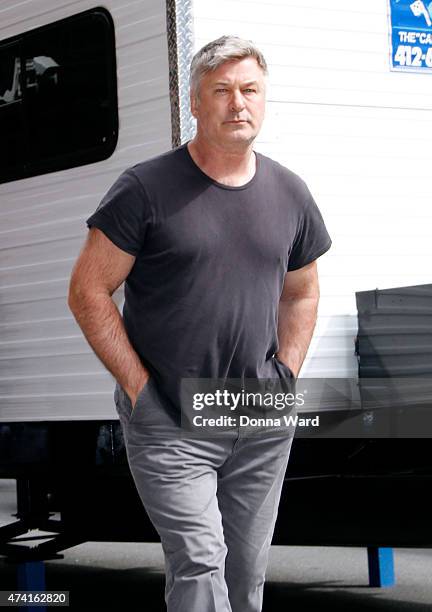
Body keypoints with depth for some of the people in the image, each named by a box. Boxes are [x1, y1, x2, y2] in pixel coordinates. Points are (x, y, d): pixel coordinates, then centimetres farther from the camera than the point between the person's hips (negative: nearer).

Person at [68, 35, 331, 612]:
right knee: (200, 563, -13)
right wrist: (139, 387, -10)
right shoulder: (147, 189, -7)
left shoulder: (289, 193, 8)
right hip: (170, 423, -5)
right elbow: (88, 292, -5)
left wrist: (287, 374, 7)